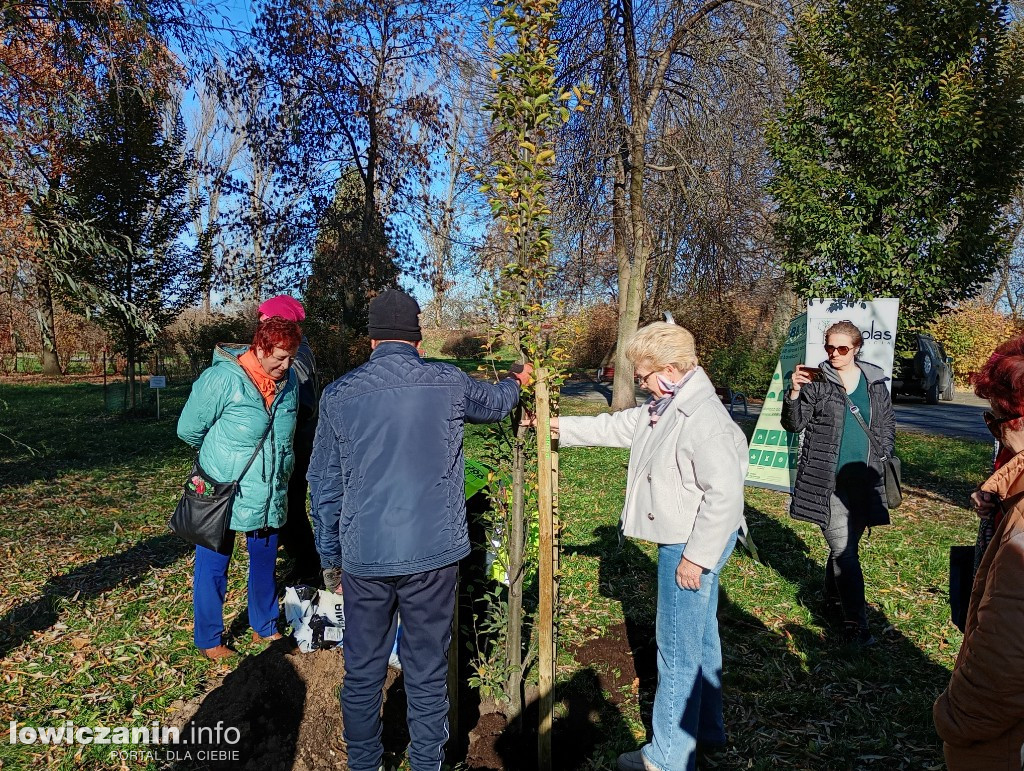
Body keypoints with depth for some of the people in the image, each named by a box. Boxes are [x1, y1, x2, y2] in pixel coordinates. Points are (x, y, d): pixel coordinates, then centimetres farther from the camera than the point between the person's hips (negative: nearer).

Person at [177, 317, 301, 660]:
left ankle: (265, 628, 37)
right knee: (213, 568, 10)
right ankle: (209, 640, 28)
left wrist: (279, 472, 12)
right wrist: (220, 457, 5)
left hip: (269, 496, 5)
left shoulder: (289, 381, 0)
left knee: (265, 564, 18)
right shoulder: (221, 379, -19)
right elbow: (188, 429, -9)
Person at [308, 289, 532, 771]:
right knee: (428, 673, 12)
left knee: (362, 672, 16)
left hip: (364, 556, 1)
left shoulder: (338, 394, -2)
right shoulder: (449, 384, -4)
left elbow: (324, 485, 3)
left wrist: (330, 558, 14)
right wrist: (518, 381, 42)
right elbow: (496, 402, 19)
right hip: (433, 554, 0)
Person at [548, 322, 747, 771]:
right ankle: (706, 729, 42)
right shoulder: (664, 408, 7)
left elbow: (725, 493, -28)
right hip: (683, 541, 11)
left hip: (693, 545, -11)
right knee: (700, 637, 23)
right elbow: (617, 427, 17)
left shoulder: (704, 419, -26)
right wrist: (560, 426, 16)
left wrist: (696, 556, -23)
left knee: (677, 649, 2)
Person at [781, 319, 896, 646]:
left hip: (863, 482, 4)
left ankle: (831, 596, 39)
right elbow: (794, 424, -7)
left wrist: (882, 462, 7)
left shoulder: (876, 383, 7)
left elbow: (887, 426, 16)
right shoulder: (816, 382, -4)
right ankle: (856, 623, 2)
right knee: (843, 551, -6)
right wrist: (794, 392, -23)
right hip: (826, 482, -4)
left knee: (846, 545, 16)